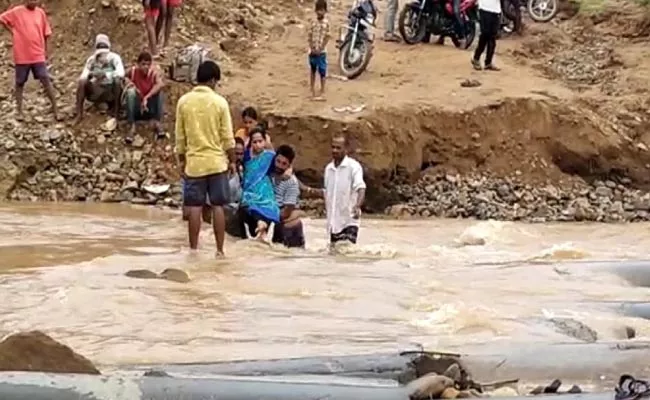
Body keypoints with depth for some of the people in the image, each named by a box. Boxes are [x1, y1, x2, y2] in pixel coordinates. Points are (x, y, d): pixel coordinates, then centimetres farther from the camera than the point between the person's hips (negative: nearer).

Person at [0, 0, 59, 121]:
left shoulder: (41, 13, 3)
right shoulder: (16, 12, -6)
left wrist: (45, 50, 14)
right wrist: (13, 31, -2)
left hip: (38, 55, 2)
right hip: (21, 56, -2)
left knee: (46, 81, -4)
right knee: (20, 83, 9)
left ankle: (55, 110, 0)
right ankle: (19, 111, 19)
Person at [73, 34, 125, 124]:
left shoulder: (114, 57, -13)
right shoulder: (92, 59, -4)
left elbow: (120, 73, -30)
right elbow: (83, 75, -11)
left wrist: (106, 75, -41)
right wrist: (90, 74, -33)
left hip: (111, 90, -2)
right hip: (96, 89, 3)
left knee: (117, 80, -34)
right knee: (81, 81, -23)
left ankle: (116, 115, -29)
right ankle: (79, 114, -17)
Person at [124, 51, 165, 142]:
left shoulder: (155, 71, -17)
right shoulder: (133, 71, -11)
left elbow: (161, 84, -38)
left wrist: (146, 98, -43)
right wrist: (129, 83, -13)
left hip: (151, 107, -1)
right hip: (136, 107, 1)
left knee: (159, 90, -24)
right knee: (131, 91, -26)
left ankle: (158, 123, -21)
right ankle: (132, 127, -29)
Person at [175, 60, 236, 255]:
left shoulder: (184, 101, -1)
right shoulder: (220, 102, -7)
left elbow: (180, 136, 3)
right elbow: (228, 137, -5)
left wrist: (181, 161, 13)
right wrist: (232, 161, 5)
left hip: (194, 162, 1)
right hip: (217, 162, -1)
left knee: (194, 208, 3)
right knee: (218, 207, 4)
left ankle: (193, 250, 5)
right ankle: (219, 250, 4)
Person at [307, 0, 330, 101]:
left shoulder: (326, 23, -7)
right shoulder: (313, 22, 3)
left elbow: (327, 38, -9)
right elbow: (309, 36, 3)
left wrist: (320, 49, -14)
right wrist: (312, 48, -8)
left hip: (321, 51, -4)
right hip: (312, 51, 4)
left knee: (322, 72, 0)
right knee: (312, 71, 13)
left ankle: (322, 92, 6)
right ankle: (312, 91, 22)